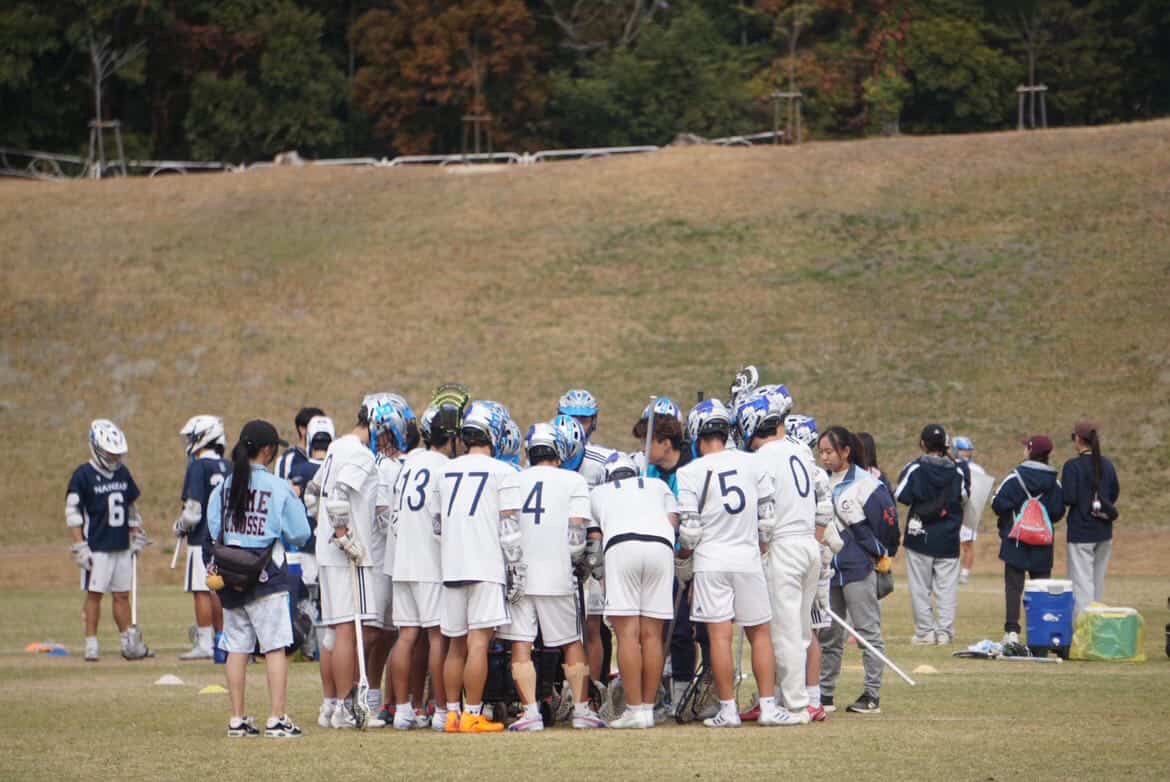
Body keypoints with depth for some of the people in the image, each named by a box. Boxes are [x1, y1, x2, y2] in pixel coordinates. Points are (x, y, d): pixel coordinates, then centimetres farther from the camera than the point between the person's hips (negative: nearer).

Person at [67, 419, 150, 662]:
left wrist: (137, 537, 17)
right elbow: (73, 513, -9)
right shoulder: (83, 476, -9)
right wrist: (80, 547, -13)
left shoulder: (123, 473, 10)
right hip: (97, 548, -6)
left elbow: (132, 507, 21)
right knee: (94, 595, -3)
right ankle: (91, 645, 2)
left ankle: (128, 644, 13)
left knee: (122, 595, 9)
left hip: (122, 547, 6)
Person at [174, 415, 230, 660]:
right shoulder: (227, 467, 8)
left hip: (202, 539, -7)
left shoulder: (198, 467, -14)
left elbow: (193, 510, -16)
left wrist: (180, 528, 1)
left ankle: (204, 645, -3)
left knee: (202, 592, -3)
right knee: (218, 591, 14)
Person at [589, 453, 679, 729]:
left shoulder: (597, 493, 30)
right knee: (652, 634, 5)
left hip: (620, 545, -2)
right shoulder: (658, 486, 33)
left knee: (627, 633, -4)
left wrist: (602, 575, 35)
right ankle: (648, 707, 5)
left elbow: (594, 540, 25)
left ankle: (635, 709, -10)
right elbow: (673, 522, 20)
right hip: (661, 545, 2)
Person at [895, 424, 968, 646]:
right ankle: (945, 631, 2)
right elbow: (964, 497, 6)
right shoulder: (956, 471, -1)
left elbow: (901, 496, -10)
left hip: (920, 536, -2)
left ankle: (925, 631, 3)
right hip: (949, 538, 2)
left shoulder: (914, 468, -9)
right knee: (947, 586, 6)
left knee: (920, 587, 5)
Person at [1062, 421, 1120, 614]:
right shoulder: (1107, 465, 5)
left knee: (1082, 580, -5)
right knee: (1098, 579, 17)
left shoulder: (1072, 466, -14)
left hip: (1081, 532, -6)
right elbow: (1114, 493, 12)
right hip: (1104, 532, 6)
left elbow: (1069, 498, -18)